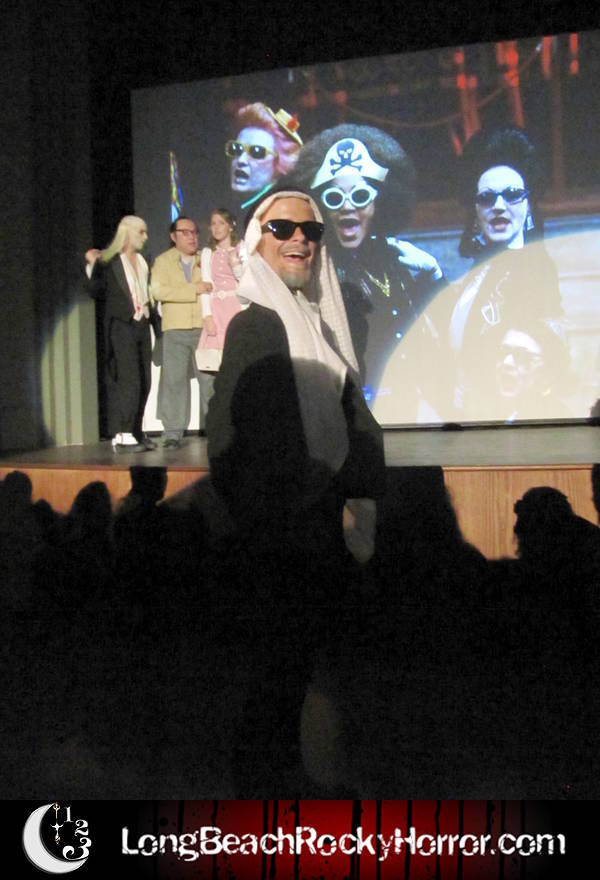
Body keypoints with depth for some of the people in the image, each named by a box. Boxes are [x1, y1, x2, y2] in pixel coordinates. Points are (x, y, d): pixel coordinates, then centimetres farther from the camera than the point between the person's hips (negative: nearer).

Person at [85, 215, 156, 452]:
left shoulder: (142, 261, 17)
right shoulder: (109, 261, -3)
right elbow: (97, 293, -6)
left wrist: (150, 313, 13)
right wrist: (92, 266, -13)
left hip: (141, 325, 7)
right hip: (120, 326, -7)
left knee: (143, 382, 6)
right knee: (127, 380, -12)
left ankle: (135, 432, 13)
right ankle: (121, 436, -10)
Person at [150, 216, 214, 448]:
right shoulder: (162, 261, 9)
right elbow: (158, 291, -8)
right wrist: (194, 289, -13)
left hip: (204, 327, 2)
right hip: (175, 329, -1)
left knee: (210, 378, 0)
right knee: (174, 380, -4)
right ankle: (173, 433, 0)